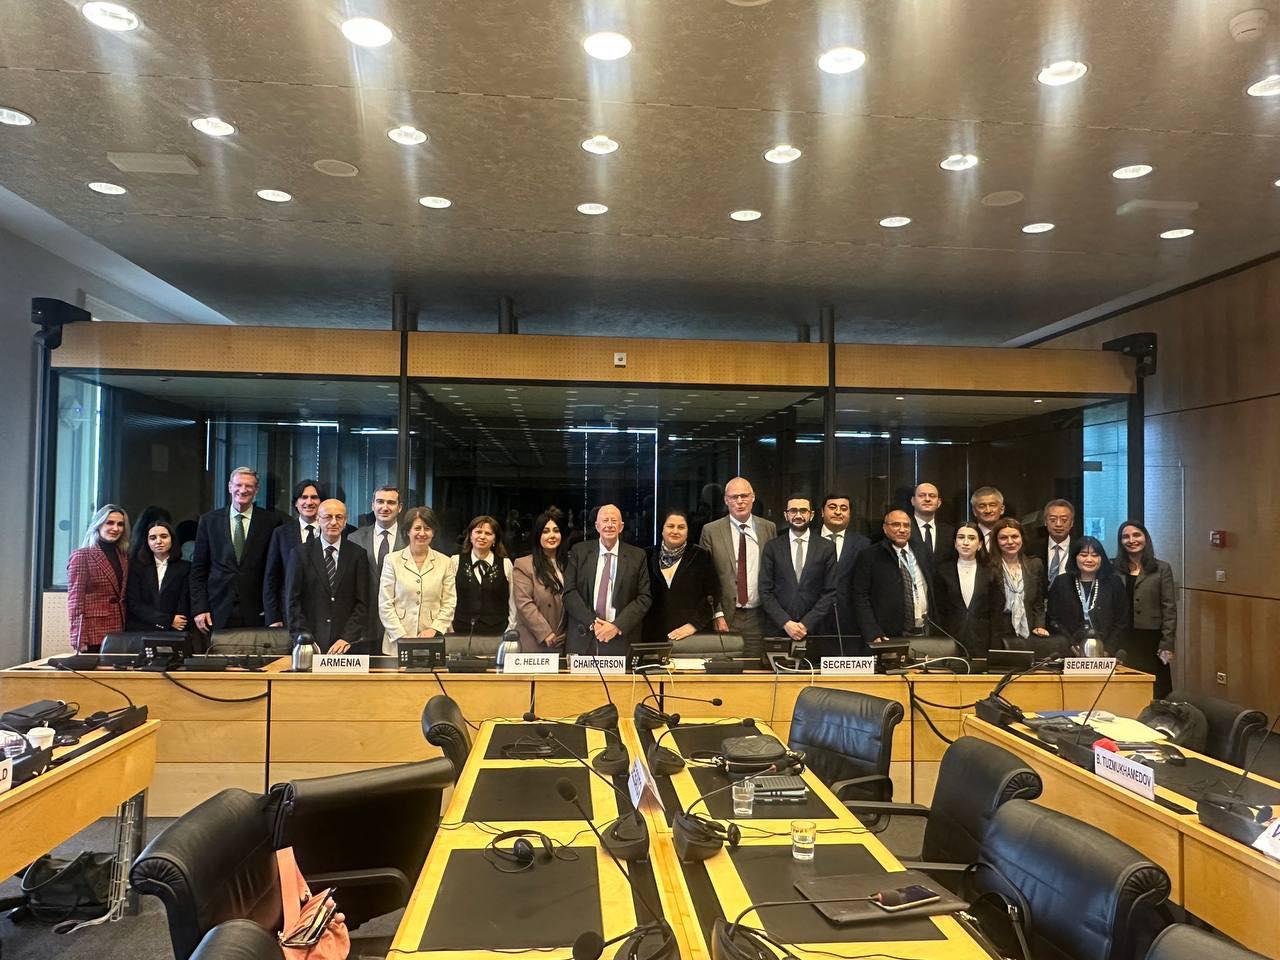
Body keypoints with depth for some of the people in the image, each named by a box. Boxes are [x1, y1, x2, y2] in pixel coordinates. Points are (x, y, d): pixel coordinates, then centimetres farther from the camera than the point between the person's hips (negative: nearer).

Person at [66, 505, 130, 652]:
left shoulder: (123, 556, 13)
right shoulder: (81, 556, -4)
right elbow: (75, 601, -8)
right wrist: (79, 641, -12)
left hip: (118, 634, 5)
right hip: (93, 635, -5)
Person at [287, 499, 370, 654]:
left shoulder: (358, 555, 4)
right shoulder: (301, 554, 5)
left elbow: (362, 603, 1)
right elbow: (294, 602, 3)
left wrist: (347, 638, -9)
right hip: (311, 643, 0)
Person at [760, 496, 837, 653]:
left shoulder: (827, 548, 3)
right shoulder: (772, 547, 4)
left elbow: (830, 592, 0)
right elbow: (765, 591, 0)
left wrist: (807, 624, -9)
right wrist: (786, 622, -10)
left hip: (815, 630, 0)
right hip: (778, 629, 0)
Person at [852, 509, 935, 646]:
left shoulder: (921, 553, 13)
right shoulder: (869, 556, -4)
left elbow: (930, 593, 17)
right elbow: (861, 599, -8)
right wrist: (873, 635, -16)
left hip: (923, 636, 5)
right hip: (887, 638, -4)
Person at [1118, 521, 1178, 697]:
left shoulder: (1162, 569, 3)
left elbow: (1169, 609, -1)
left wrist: (1167, 646, -7)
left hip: (1151, 641, -1)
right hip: (1122, 641, 1)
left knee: (1156, 694, 1)